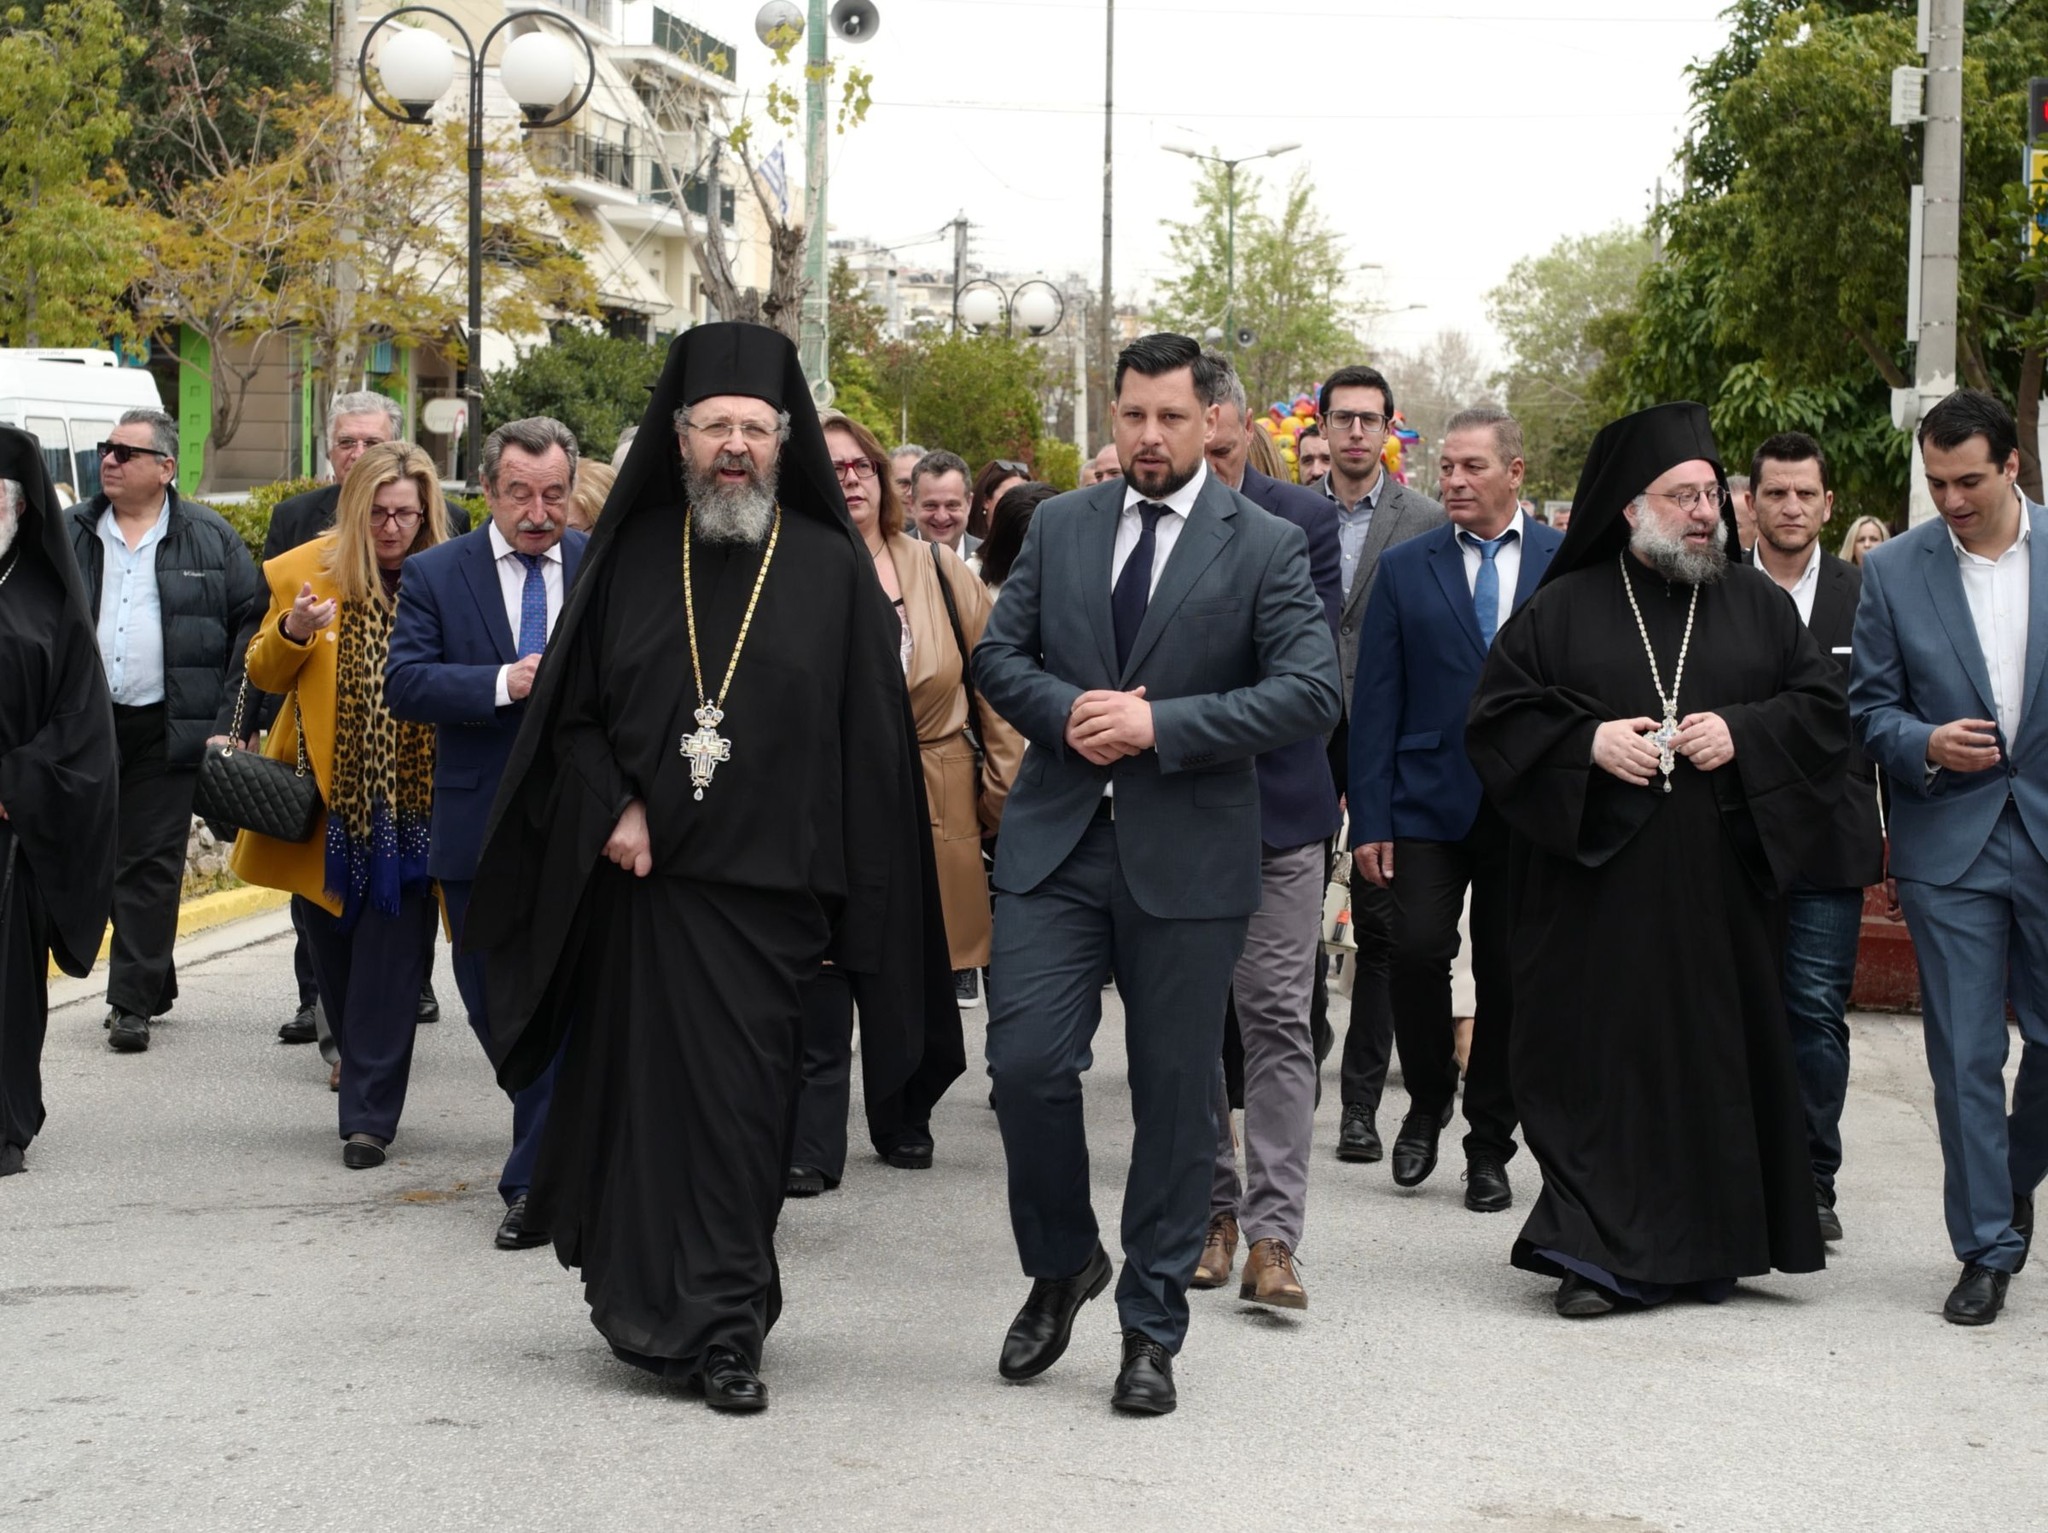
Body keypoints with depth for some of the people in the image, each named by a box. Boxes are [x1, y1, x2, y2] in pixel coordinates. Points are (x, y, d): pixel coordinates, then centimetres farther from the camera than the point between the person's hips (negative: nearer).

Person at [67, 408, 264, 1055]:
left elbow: (253, 629, 2)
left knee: (151, 863, -4)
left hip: (168, 730, -3)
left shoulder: (211, 539, 2)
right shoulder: (68, 535, 9)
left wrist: (230, 721, -5)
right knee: (105, 860, 9)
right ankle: (155, 983, 22)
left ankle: (133, 1002, -3)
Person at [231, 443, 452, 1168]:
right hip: (328, 804, 2)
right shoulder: (304, 572, 1)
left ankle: (368, 1115, -1)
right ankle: (363, 1075, 33)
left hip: (411, 807, -2)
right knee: (332, 948, 13)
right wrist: (291, 634, -12)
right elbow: (266, 676, 8)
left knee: (389, 958, -5)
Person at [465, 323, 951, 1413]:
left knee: (738, 1108, -3)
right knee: (636, 1097, 7)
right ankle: (650, 1308, 22)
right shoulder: (631, 555, 6)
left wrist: (848, 906, -5)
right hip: (637, 877, 2)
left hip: (766, 890, -2)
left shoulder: (833, 569, 1)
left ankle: (720, 1328, 4)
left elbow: (872, 744, 0)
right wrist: (613, 810, -6)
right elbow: (570, 706, 11)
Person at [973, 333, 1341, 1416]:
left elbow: (1312, 691, -10)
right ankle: (1062, 1264, 20)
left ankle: (1151, 1328, 17)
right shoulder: (1059, 526, 10)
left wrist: (1159, 726, -17)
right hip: (1055, 841, 2)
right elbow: (999, 654, 11)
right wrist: (1070, 712, -11)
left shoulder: (1265, 547, -1)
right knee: (1027, 1061, -7)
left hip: (1185, 858, -2)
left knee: (1175, 1094, 4)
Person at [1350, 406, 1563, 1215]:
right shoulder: (1405, 568, 6)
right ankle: (1428, 1101, 13)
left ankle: (1489, 1147, 17)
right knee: (1415, 950, -13)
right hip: (1430, 802, 0)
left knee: (1507, 975, 4)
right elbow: (1377, 702, 3)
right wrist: (1370, 820, -3)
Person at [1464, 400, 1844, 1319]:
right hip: (1597, 882, -2)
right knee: (1599, 1060, -5)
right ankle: (1600, 1251, 0)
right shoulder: (1564, 609, 5)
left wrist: (1742, 732, -8)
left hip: (1720, 881, 2)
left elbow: (1823, 709, 9)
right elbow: (1496, 719, 4)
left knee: (1717, 1055, 3)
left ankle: (1710, 1243, 15)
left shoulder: (1759, 607, 12)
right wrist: (1588, 742, -12)